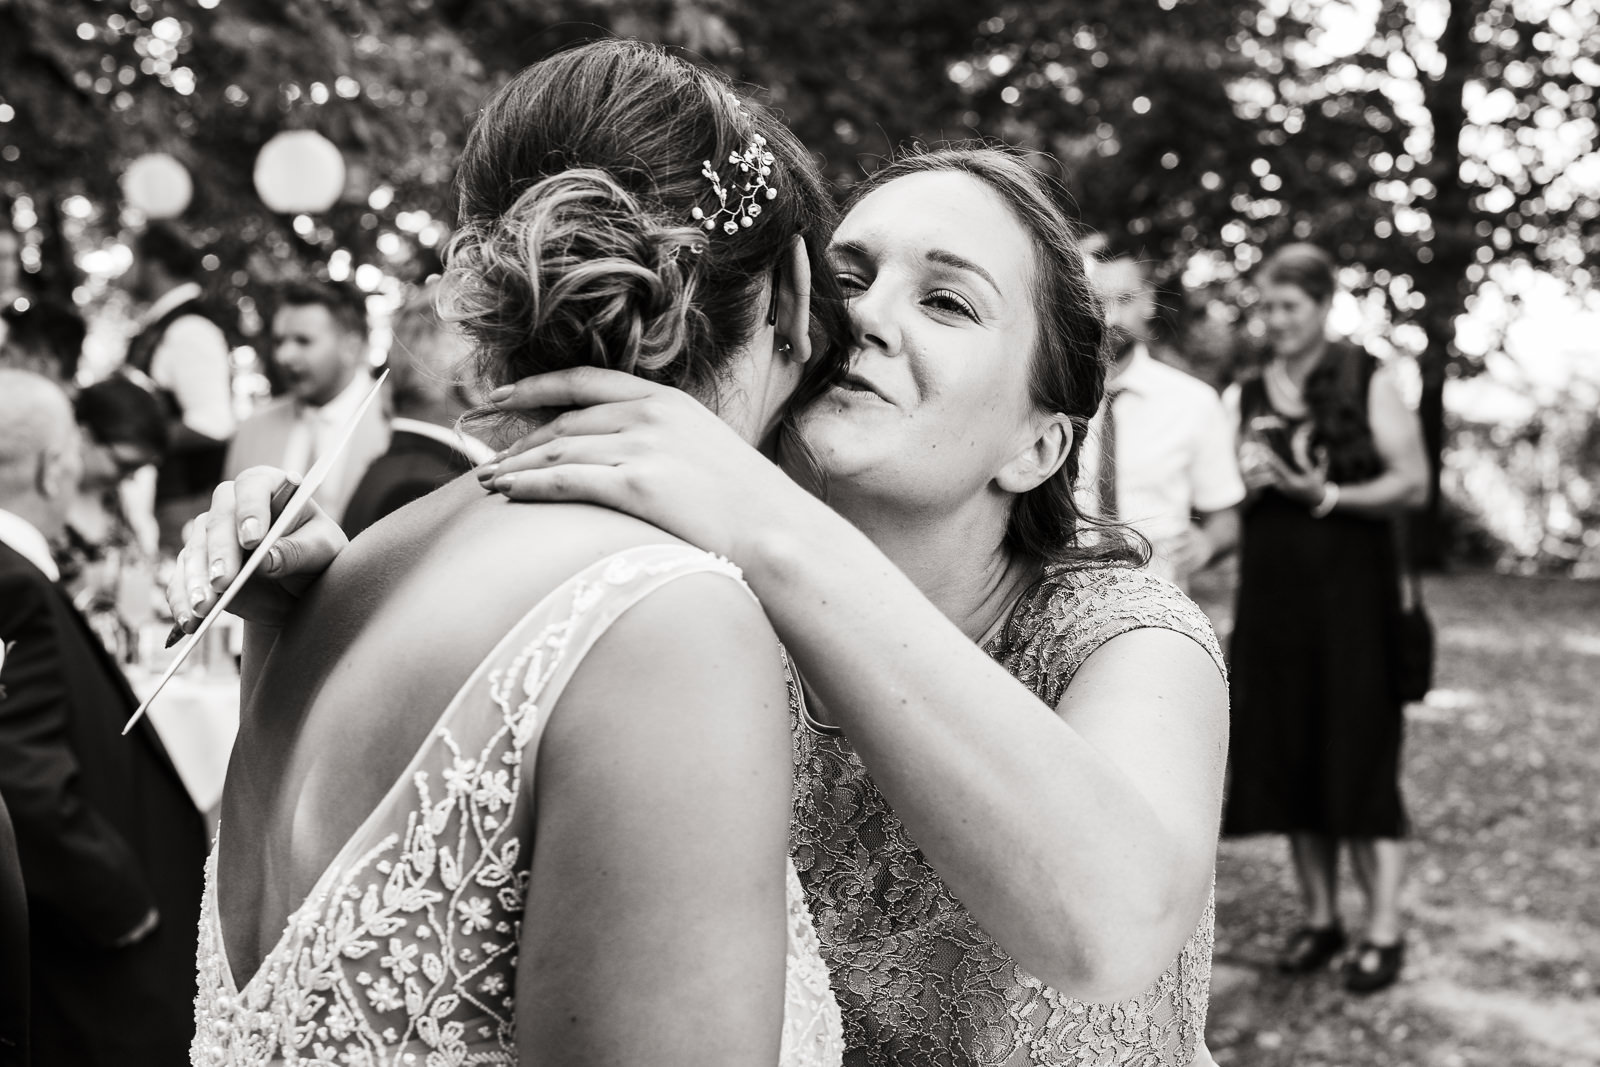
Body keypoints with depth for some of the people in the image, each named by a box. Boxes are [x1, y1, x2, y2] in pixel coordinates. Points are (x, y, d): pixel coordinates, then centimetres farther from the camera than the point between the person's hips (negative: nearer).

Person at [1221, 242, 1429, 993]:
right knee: (1289, 756, 5)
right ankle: (1320, 917, 17)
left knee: (1360, 755, -3)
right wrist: (1245, 482, -13)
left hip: (1353, 593, -4)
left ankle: (1384, 930, 3)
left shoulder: (1369, 382, -1)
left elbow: (1414, 483, -6)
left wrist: (1325, 495, -18)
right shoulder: (1244, 398, 9)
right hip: (1272, 596, 4)